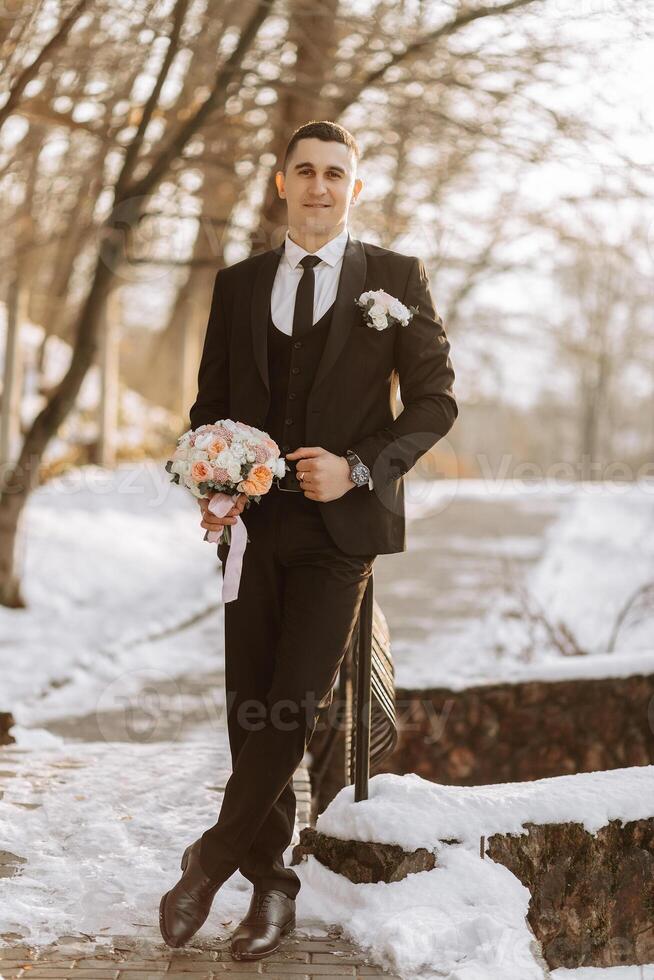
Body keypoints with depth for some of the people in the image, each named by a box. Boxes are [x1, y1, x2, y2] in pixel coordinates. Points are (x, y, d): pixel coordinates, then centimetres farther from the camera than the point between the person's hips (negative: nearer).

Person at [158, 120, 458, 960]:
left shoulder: (397, 277, 4)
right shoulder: (238, 285, 13)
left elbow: (434, 400, 2)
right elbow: (211, 402, 16)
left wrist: (358, 469, -12)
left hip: (342, 522, -3)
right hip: (255, 521, 3)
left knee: (295, 704, -11)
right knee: (251, 708, 4)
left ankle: (211, 860, 6)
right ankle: (271, 885, 17)